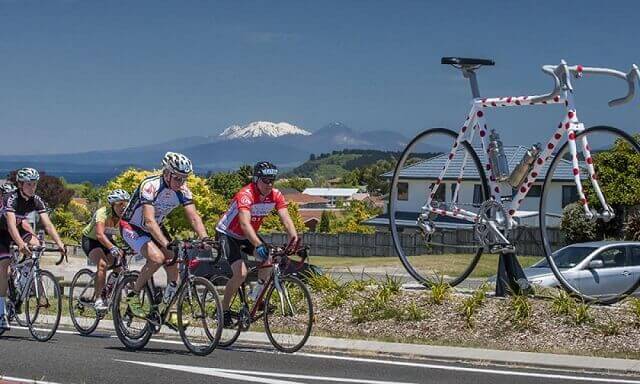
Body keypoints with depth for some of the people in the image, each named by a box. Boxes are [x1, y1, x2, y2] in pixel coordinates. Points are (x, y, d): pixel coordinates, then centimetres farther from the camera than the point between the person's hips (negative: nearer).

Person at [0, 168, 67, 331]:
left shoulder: (36, 201, -16)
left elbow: (48, 224, -22)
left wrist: (59, 243, -37)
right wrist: (21, 244, -59)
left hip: (18, 229, 5)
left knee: (36, 245, -24)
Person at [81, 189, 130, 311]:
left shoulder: (125, 216, -15)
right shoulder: (103, 213, -31)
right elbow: (100, 234, -45)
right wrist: (112, 248, -61)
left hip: (107, 241, 6)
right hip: (90, 240, -6)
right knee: (102, 264, -30)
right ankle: (98, 300, -27)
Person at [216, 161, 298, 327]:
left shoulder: (275, 195, -14)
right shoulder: (245, 195, -32)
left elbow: (286, 219, -23)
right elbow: (245, 223, -45)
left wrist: (294, 238, -41)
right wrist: (258, 245, -59)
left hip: (248, 235, 7)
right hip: (227, 234, -6)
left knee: (268, 260, -15)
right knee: (241, 273, -21)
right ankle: (224, 310, -3)